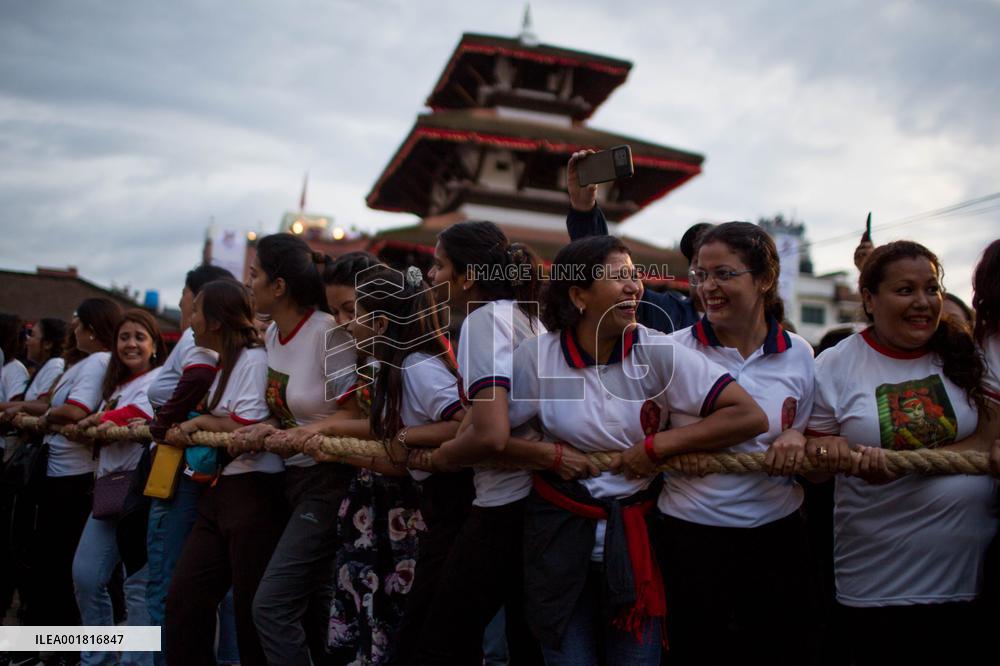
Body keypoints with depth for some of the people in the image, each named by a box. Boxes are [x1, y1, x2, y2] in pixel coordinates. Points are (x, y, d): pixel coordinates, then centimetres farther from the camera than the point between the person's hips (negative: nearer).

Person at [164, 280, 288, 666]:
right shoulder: (224, 363, 17)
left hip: (253, 492, -9)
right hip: (219, 490, 9)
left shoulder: (254, 359, -12)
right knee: (185, 596, 9)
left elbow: (247, 429, -20)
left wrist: (197, 422, -6)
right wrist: (183, 431, 3)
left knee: (252, 606, 2)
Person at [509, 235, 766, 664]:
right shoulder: (537, 356, -9)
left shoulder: (656, 352, -12)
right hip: (561, 536, 1)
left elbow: (750, 416, -18)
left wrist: (654, 447, -16)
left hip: (638, 535, 0)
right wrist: (553, 454, -15)